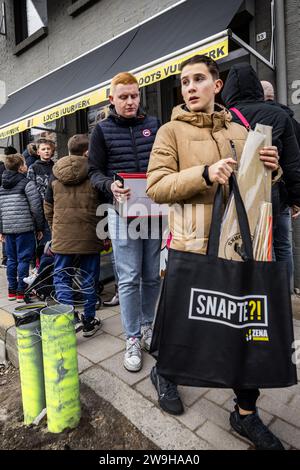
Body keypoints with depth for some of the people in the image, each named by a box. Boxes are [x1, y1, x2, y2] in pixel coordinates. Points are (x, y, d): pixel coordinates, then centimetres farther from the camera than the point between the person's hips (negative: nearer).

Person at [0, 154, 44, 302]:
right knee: (23, 259, 0)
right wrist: (39, 227, -2)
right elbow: (35, 207, -10)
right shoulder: (27, 183, -5)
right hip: (25, 228, -6)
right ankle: (21, 292, 5)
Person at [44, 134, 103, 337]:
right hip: (89, 235, -2)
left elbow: (48, 206, 12)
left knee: (62, 277, 13)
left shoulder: (55, 174, 6)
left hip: (62, 236, 2)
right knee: (89, 278, 10)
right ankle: (89, 322, 21)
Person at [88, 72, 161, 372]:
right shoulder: (103, 130, 7)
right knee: (129, 279, 0)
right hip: (122, 212, -2)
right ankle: (133, 339, 16)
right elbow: (94, 172, 5)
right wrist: (110, 186, -17)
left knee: (152, 276, 9)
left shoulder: (154, 125, 13)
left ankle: (147, 326, 30)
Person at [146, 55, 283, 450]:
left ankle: (246, 413, 31)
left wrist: (269, 169, -2)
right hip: (191, 247, -4)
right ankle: (164, 373, 44)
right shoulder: (171, 131, 1)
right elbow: (156, 187, -10)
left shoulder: (240, 132, 14)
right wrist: (204, 173, -22)